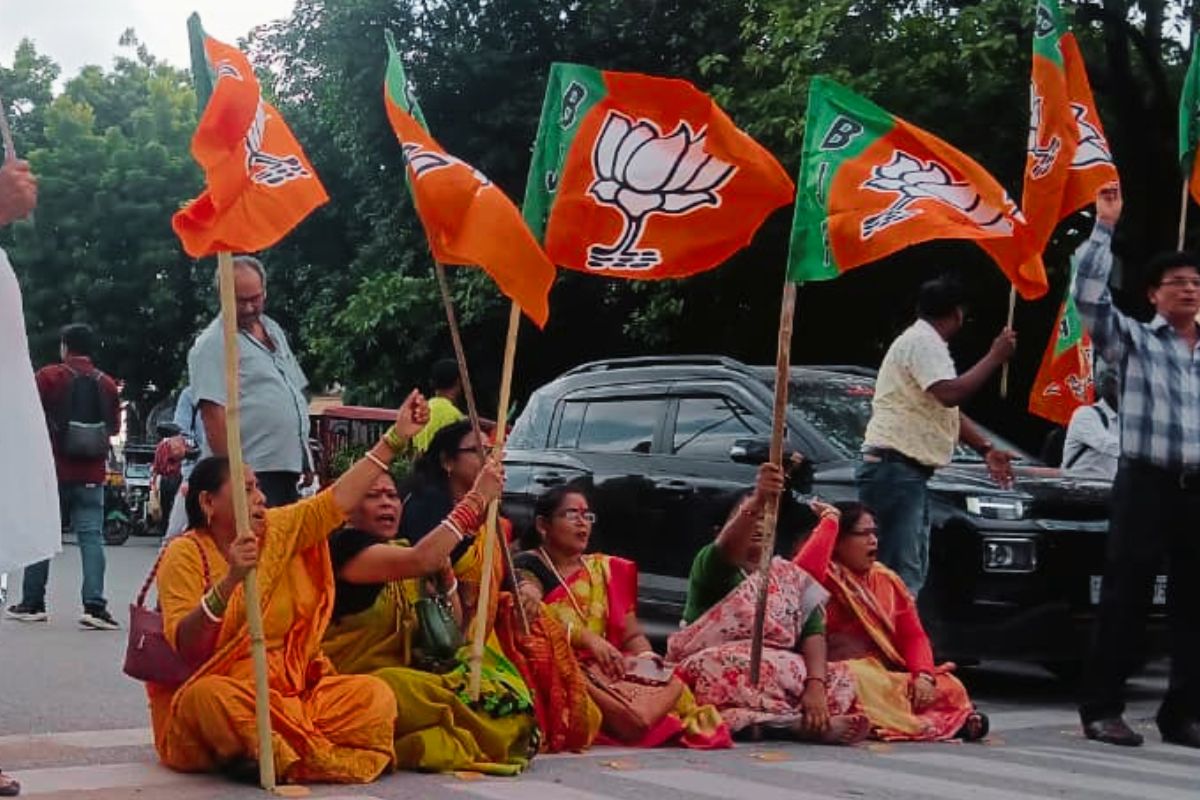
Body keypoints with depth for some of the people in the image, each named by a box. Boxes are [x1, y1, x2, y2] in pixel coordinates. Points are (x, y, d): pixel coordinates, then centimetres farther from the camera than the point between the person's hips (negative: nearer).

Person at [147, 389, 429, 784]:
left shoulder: (280, 530, 6)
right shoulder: (185, 554, -8)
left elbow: (340, 497, 4)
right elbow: (182, 646, -18)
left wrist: (396, 437, -2)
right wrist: (229, 581, -32)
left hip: (288, 690, 5)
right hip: (218, 690, -5)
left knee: (374, 695, -17)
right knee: (211, 697, -39)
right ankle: (314, 750, -23)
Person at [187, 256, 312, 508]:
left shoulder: (274, 330, 17)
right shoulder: (213, 344, -9)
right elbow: (213, 412, -17)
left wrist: (305, 459, 18)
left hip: (289, 468, 8)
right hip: (252, 475, -8)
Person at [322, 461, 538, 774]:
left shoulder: (400, 550, 18)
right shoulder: (345, 545, -6)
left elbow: (453, 629, 17)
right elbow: (419, 561, -25)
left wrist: (445, 572, 0)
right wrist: (477, 498, -20)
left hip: (407, 676, 9)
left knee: (503, 687, -15)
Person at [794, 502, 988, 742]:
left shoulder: (887, 580, 13)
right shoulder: (827, 578, -5)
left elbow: (913, 635, 9)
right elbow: (803, 572, -31)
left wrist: (923, 674, -11)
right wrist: (829, 524, -19)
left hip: (890, 675, 6)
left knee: (950, 687, -12)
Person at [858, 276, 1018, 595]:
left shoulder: (927, 343, 21)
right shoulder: (922, 342, -11)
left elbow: (949, 410, 25)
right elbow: (951, 394, -25)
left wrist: (986, 449, 16)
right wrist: (995, 356, -15)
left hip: (910, 472, 11)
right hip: (894, 469, -11)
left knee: (913, 570, 14)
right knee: (900, 572, -15)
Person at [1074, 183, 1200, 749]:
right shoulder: (1134, 341, 5)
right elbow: (1088, 295, -8)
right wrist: (1104, 228, -10)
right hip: (1146, 482, -4)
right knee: (1125, 598, -4)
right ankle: (1103, 709, 1)